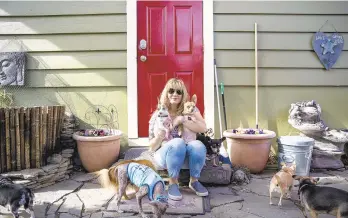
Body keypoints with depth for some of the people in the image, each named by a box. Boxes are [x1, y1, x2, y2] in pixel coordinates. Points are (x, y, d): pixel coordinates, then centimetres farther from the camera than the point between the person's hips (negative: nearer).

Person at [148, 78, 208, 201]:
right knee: (178, 142, -34)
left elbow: (203, 128, -14)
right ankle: (173, 183, -19)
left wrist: (182, 120, -22)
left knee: (198, 145, -32)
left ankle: (194, 181, -9)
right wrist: (160, 135, -23)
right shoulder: (158, 115, -1)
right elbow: (152, 146, -1)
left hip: (187, 154, 1)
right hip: (165, 154, -1)